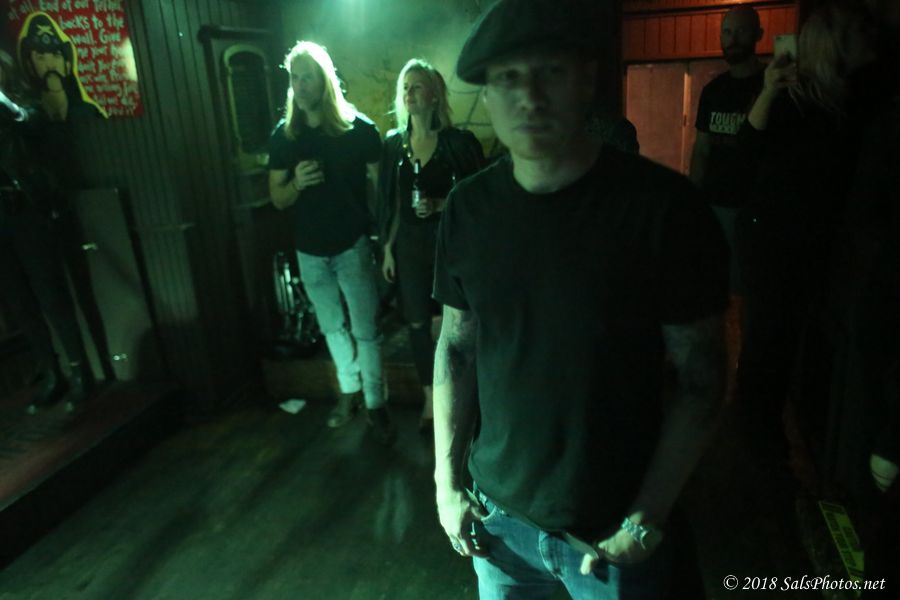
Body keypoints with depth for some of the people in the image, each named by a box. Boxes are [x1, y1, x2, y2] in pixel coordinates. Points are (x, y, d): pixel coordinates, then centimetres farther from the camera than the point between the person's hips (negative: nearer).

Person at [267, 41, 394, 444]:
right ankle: (348, 391, 35)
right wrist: (297, 183, -18)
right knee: (332, 327, 16)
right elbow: (277, 199, 4)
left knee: (365, 330, 1)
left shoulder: (358, 128, -7)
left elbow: (380, 183, -4)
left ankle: (375, 404, 15)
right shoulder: (283, 135, 2)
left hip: (353, 247, -3)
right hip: (310, 252, 4)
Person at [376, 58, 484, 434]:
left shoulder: (458, 142, -7)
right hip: (409, 244, 4)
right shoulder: (394, 143, 5)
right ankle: (430, 400, 28)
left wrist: (440, 205, -20)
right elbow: (389, 202, 8)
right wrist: (387, 249, 7)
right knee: (417, 323, 10)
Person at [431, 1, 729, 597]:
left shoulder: (664, 205, -16)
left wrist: (649, 518, -14)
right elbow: (456, 347, 1)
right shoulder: (469, 207, -6)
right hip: (498, 511, 3)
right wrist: (447, 479, 0)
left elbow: (701, 375, -11)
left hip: (614, 527, -2)